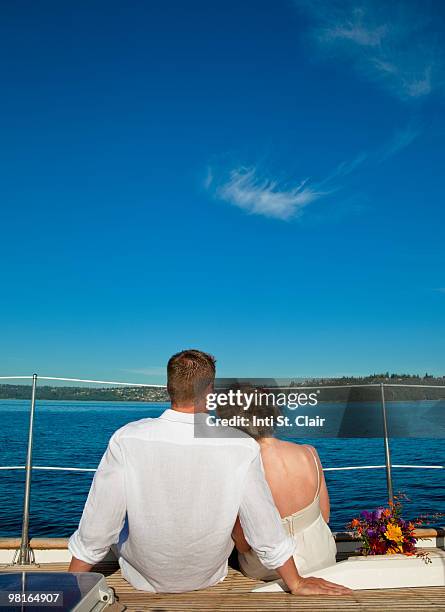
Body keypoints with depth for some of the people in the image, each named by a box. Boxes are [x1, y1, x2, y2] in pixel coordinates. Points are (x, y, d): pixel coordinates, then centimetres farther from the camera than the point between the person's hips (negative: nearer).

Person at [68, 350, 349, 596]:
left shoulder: (126, 440, -26)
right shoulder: (242, 448, -24)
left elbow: (96, 529, -18)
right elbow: (267, 531, -14)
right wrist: (296, 584, 2)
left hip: (143, 579, 0)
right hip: (208, 577, 1)